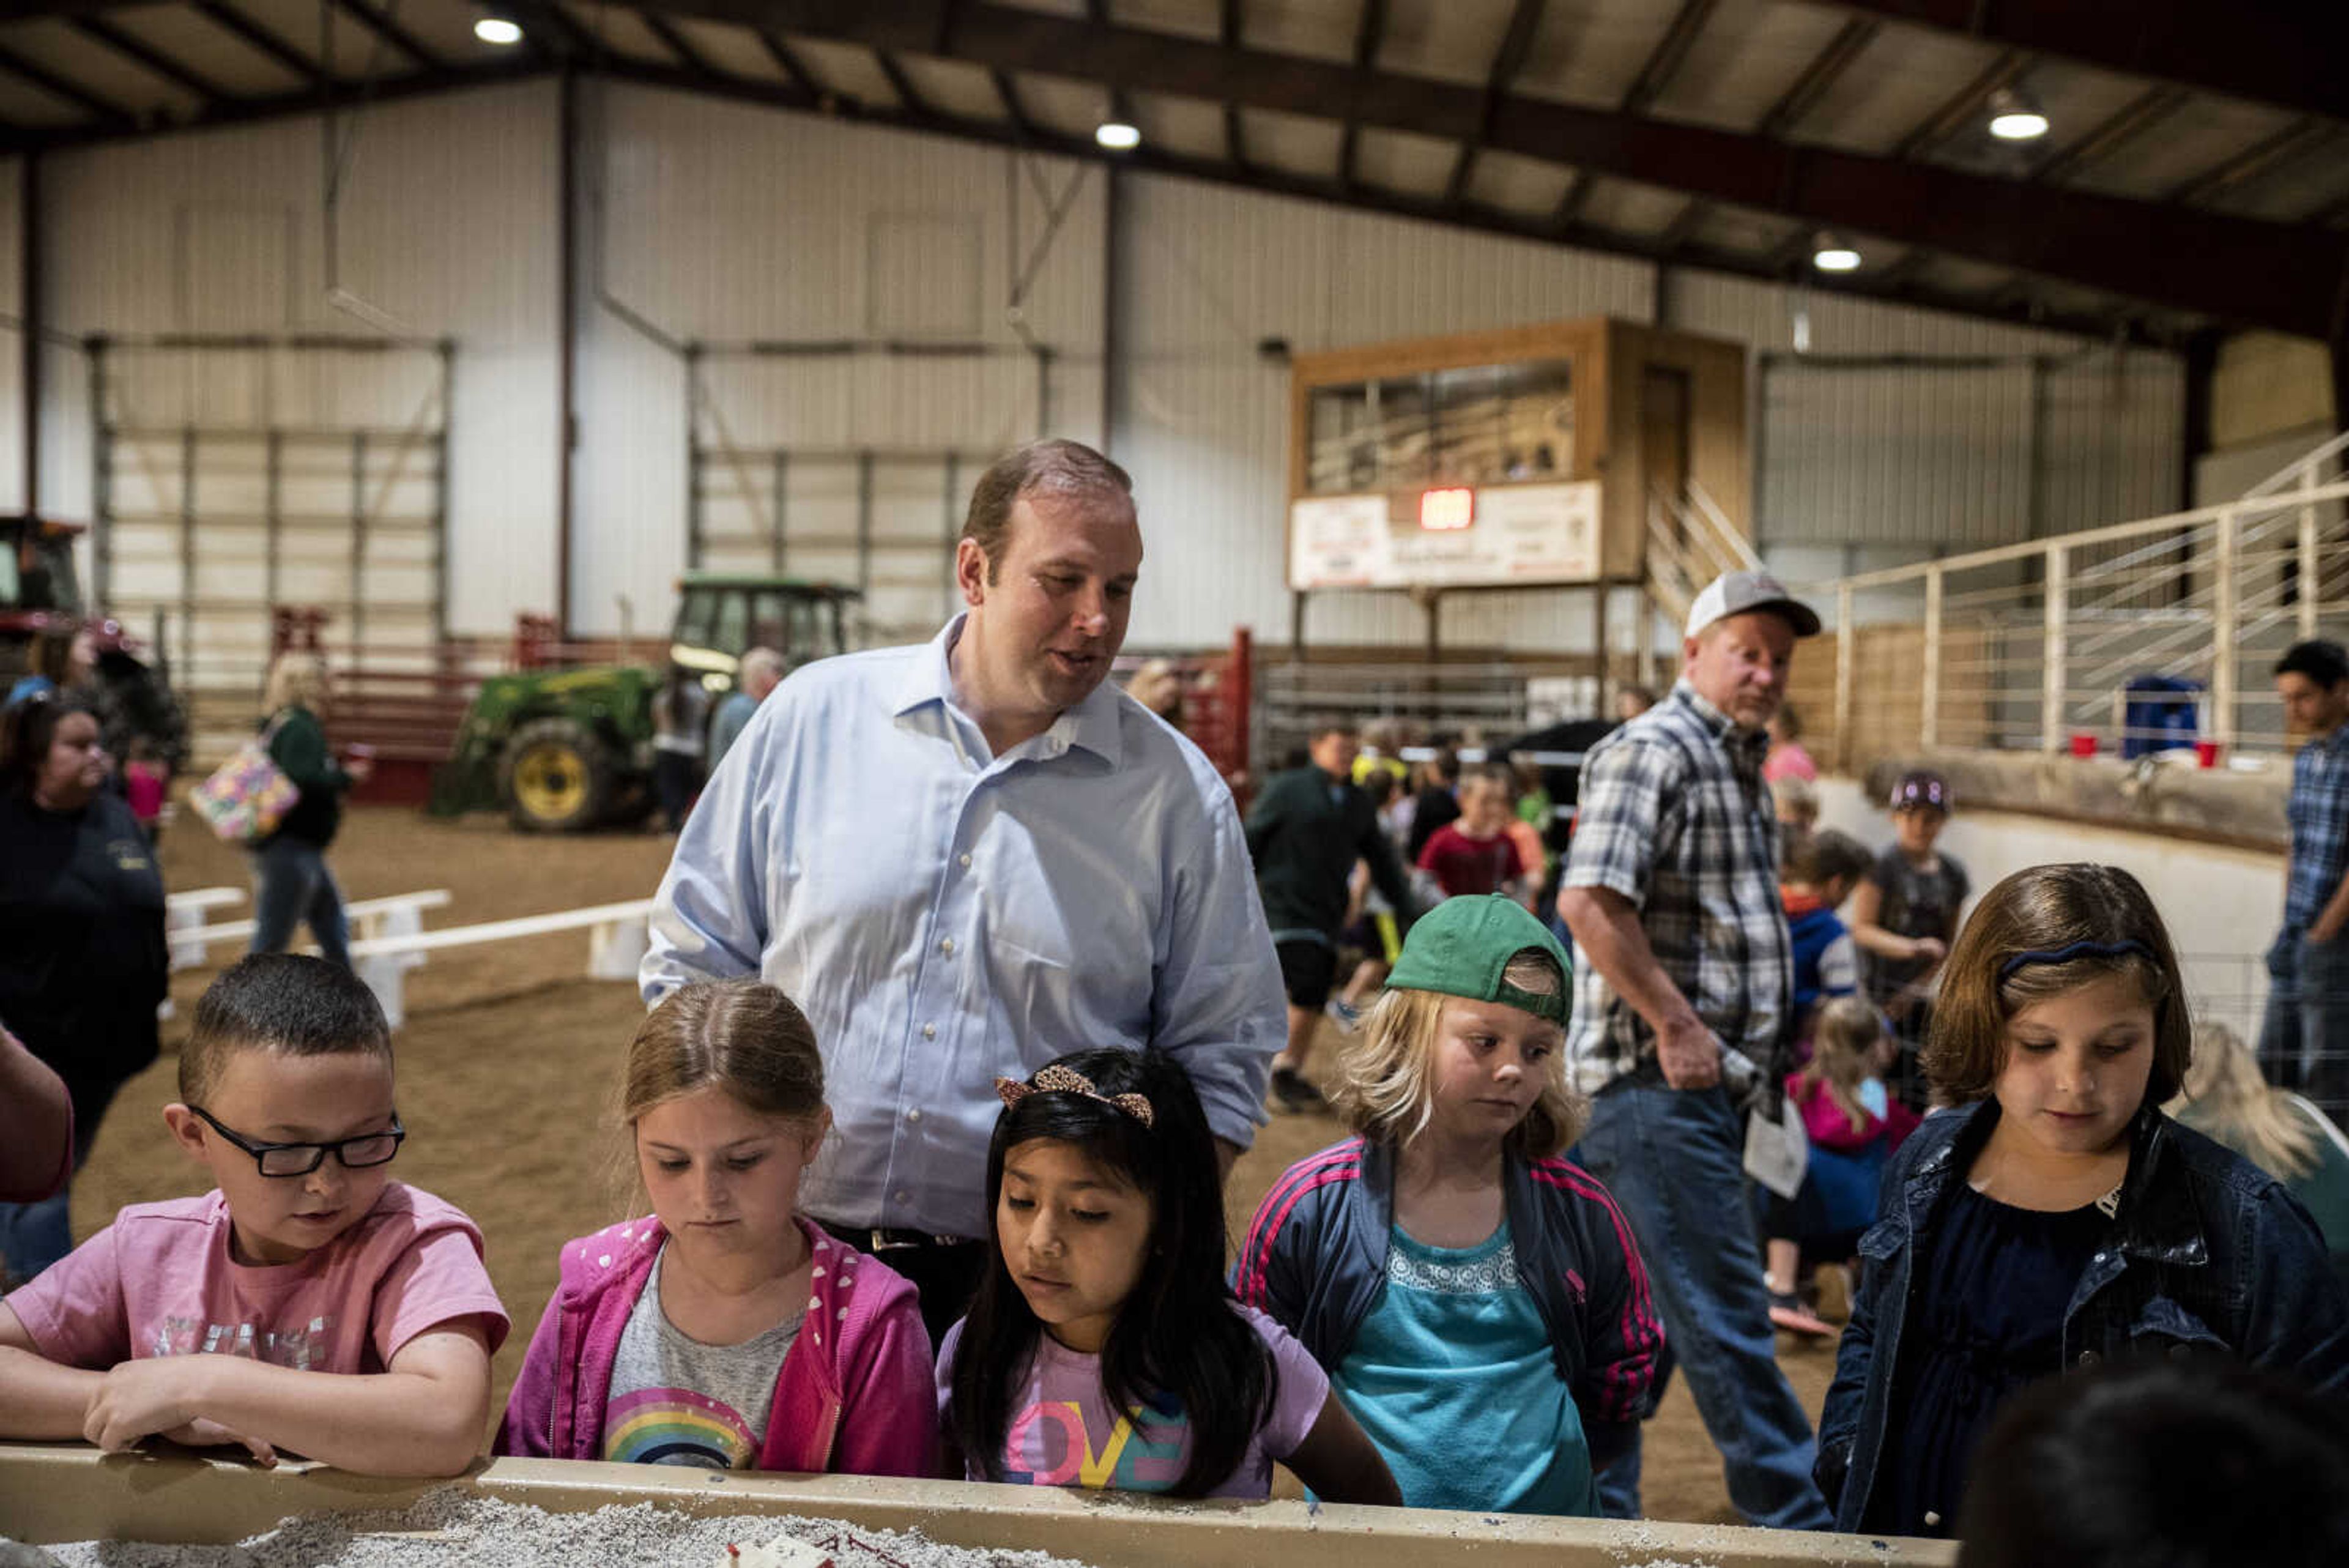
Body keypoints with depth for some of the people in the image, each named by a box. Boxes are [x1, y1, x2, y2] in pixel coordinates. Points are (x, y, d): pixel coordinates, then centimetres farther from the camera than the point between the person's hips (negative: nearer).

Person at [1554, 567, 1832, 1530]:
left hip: (1704, 1086, 10)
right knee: (1723, 1313, -3)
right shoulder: (1652, 751, -11)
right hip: (1656, 1084, -10)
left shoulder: (1737, 763, 19)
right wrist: (1676, 1025, -19)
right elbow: (1590, 902, -23)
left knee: (1634, 1312, 15)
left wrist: (1745, 1053, 16)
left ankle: (1598, 1514, 24)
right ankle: (1795, 1515, 6)